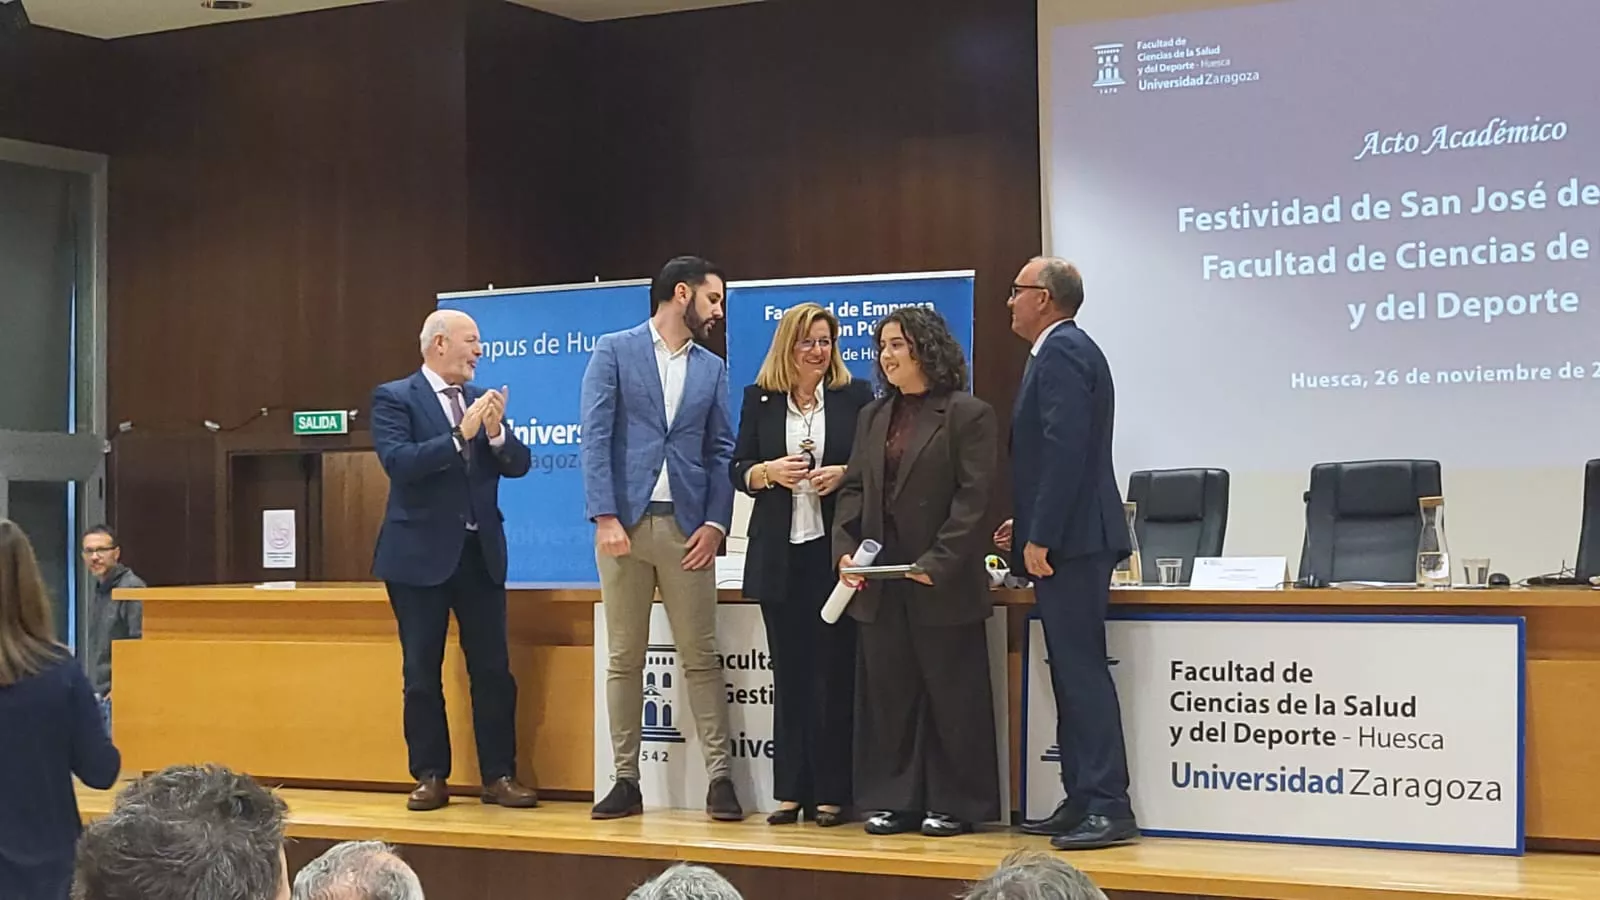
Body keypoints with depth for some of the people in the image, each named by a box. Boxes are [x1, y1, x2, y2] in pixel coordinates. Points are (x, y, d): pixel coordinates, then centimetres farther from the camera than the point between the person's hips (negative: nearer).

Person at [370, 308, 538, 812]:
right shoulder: (394, 398, -3)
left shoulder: (482, 401, 11)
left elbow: (518, 465, 6)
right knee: (422, 672, 3)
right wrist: (460, 435, -23)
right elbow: (399, 462, -17)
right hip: (421, 553, -4)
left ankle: (499, 776, 9)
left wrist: (495, 432, -13)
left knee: (493, 669, 2)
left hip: (480, 551, 4)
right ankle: (430, 778, 12)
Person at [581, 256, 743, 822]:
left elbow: (721, 451, 11)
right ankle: (627, 780, 9)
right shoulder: (614, 351, 2)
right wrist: (605, 517, -14)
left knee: (700, 656, 1)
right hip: (625, 521, -2)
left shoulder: (712, 369, 13)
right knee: (624, 658, 3)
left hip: (686, 526, 2)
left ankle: (719, 777, 3)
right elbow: (595, 437, -5)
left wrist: (715, 523, -2)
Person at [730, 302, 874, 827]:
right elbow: (738, 470, 9)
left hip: (836, 549, -2)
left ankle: (830, 793, 6)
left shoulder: (855, 396, 3)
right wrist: (770, 471, -11)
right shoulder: (760, 399, 9)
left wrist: (843, 475, -14)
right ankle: (790, 791, 11)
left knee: (834, 671, 0)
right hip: (779, 552, 2)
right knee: (789, 673, 6)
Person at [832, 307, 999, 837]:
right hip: (880, 581, 7)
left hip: (942, 583, -6)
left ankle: (954, 804, 9)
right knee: (887, 693, 9)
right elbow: (854, 489, 14)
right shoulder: (873, 417, 16)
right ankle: (894, 801, 17)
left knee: (950, 694, 1)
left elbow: (973, 499, -11)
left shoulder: (968, 415, -5)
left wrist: (938, 562, -18)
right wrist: (845, 549, -2)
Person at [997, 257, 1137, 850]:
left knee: (1082, 671, -10)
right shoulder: (1064, 350, 20)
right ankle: (1082, 802, 15)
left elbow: (1065, 449, -22)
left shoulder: (1062, 352, -13)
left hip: (1070, 542, -11)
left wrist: (1040, 537, -21)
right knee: (1073, 672, 11)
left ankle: (1108, 808, -9)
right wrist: (1027, 521, 18)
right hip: (1066, 539, 11)